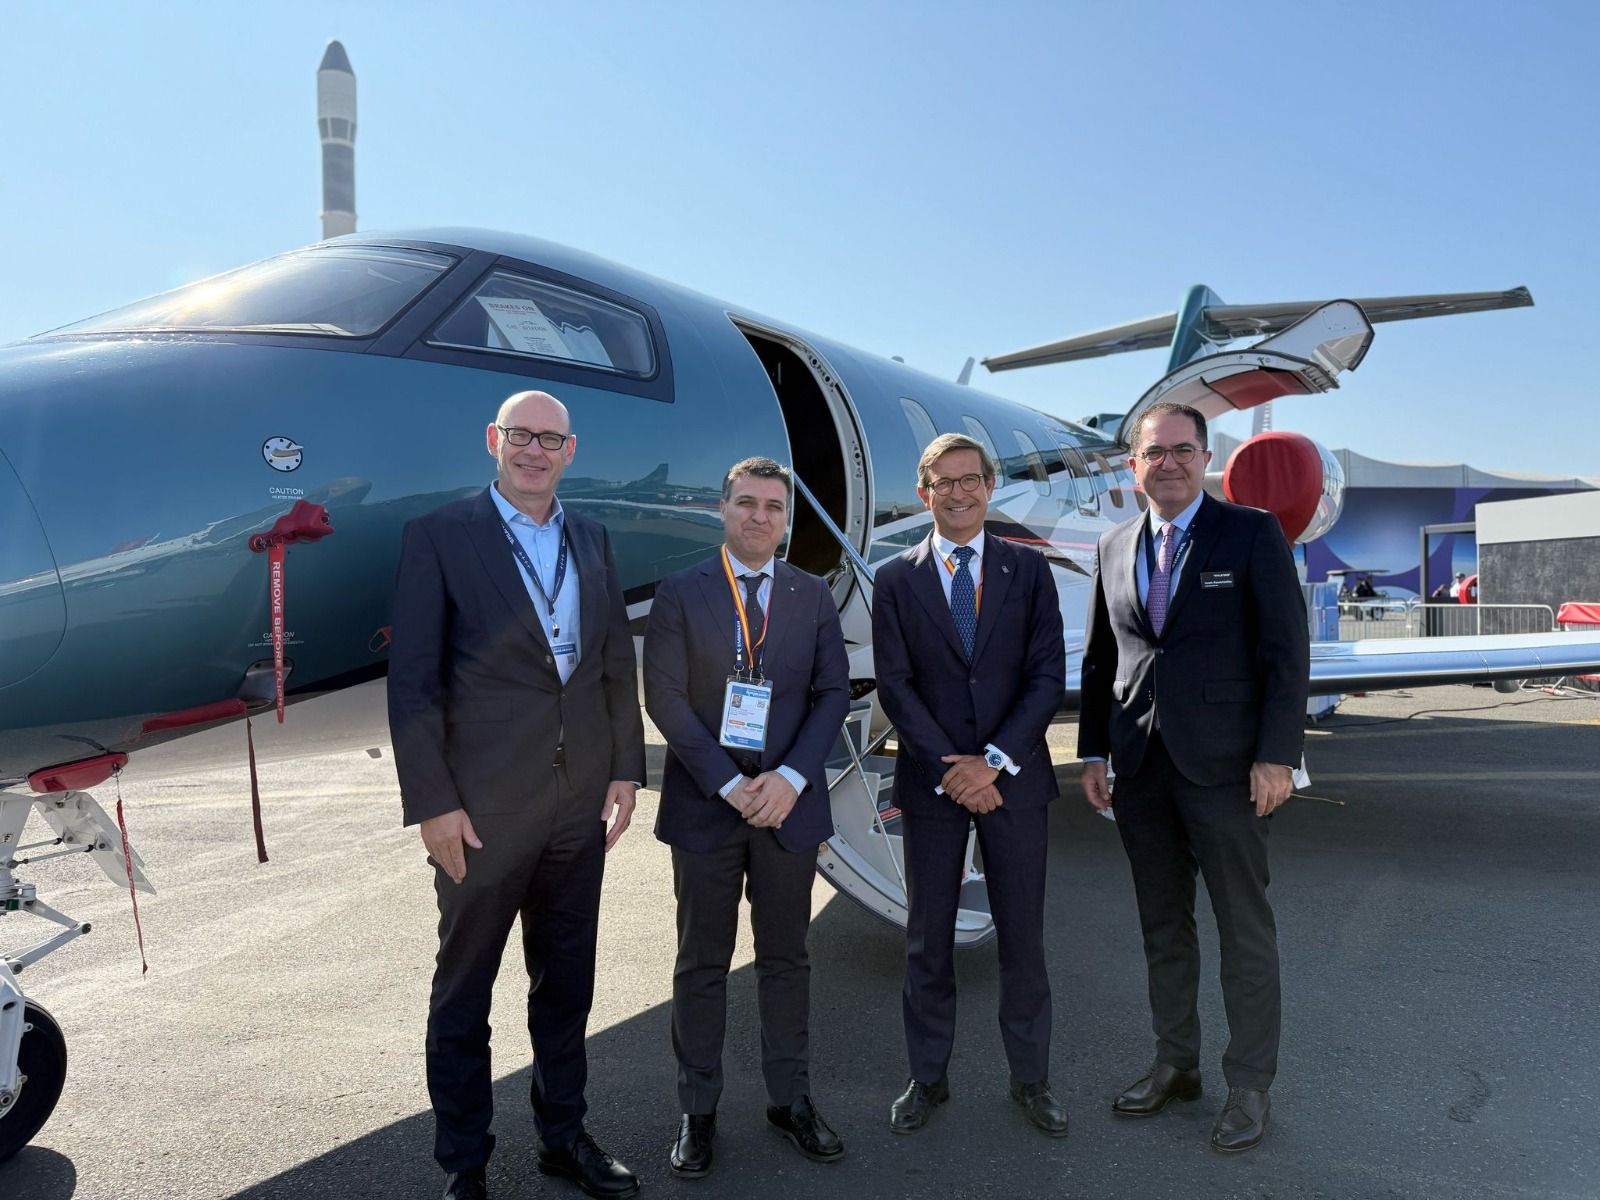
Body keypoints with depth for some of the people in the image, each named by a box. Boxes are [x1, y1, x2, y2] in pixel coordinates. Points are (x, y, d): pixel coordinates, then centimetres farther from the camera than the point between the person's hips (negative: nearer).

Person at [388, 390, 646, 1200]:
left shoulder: (591, 540, 9)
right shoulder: (439, 536, -6)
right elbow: (411, 680, -9)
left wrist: (626, 769, 7)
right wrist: (432, 803, -13)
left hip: (580, 802, 5)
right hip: (483, 806, -5)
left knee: (566, 982, 18)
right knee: (463, 992, 11)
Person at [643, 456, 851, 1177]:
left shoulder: (813, 596, 5)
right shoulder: (680, 594, -2)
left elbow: (833, 693, 2)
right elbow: (664, 699, -7)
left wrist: (790, 778, -12)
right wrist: (730, 786, -14)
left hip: (789, 802, 2)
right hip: (704, 805, -2)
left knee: (785, 957, 12)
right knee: (702, 964, 9)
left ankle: (790, 1099, 27)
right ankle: (698, 1112, 22)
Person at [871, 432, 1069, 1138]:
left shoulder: (1028, 570, 3)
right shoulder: (895, 581, 2)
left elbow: (1049, 676, -3)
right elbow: (895, 687, -4)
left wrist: (994, 760, -13)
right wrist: (948, 767, -13)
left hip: (1015, 778, 0)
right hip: (930, 782, 0)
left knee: (1023, 935, 10)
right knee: (928, 939, 10)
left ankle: (1030, 1076, 27)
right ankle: (927, 1078, 26)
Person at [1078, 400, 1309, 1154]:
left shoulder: (1252, 534, -3)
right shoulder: (1115, 547, 10)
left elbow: (1287, 650, -7)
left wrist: (1277, 755, -12)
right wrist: (1093, 752, 9)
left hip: (1225, 766, -4)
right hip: (1141, 770, 5)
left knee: (1245, 930, 6)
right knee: (1163, 928, 14)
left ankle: (1249, 1085, 20)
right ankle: (1176, 1066, 29)